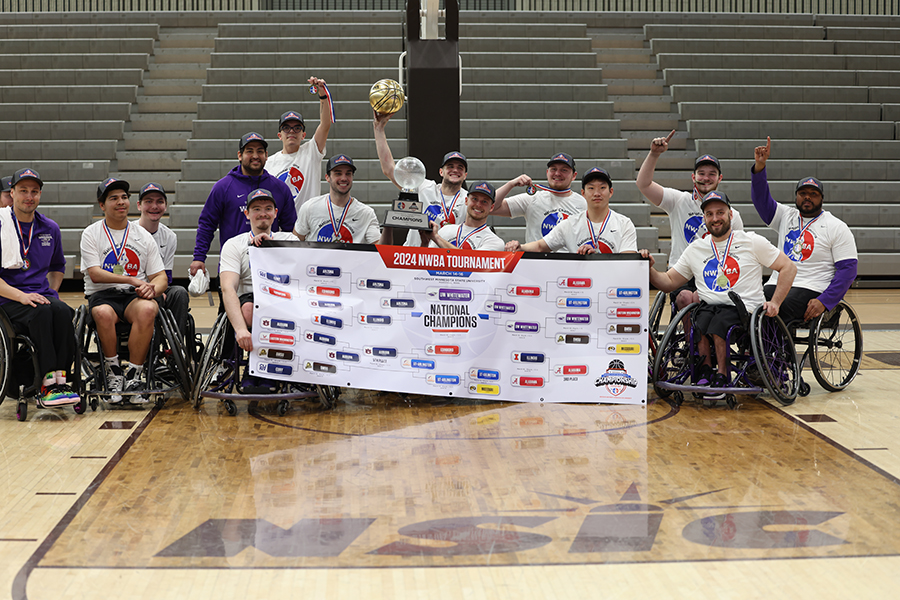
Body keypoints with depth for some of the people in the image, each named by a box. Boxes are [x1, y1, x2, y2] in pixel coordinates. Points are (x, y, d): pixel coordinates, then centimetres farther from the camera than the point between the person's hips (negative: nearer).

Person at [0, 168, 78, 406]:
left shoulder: (50, 228, 15)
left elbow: (58, 267, 31)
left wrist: (51, 293, 11)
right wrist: (21, 296, -17)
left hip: (41, 295, 4)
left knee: (62, 311, -30)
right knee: (42, 312, -35)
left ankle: (59, 379, -31)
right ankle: (47, 386, -37)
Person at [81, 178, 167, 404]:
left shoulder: (143, 236, 15)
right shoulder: (91, 234, 8)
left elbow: (161, 277, 10)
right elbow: (95, 274, -5)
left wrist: (151, 288, -15)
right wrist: (132, 279, -15)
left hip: (136, 295, 1)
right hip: (102, 295, -1)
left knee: (147, 309, -35)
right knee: (103, 313, -38)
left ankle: (133, 375, -27)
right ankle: (114, 374, -17)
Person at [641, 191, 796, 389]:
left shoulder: (752, 242, 7)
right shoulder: (695, 249, 17)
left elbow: (788, 268, 6)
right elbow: (669, 282, 18)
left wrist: (775, 302, -5)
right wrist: (649, 269, -2)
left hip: (744, 308, -3)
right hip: (708, 306, 3)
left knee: (717, 323, -34)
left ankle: (721, 374, -15)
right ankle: (705, 372, -15)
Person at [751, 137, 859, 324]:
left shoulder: (837, 227, 4)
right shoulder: (786, 216, 17)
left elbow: (848, 269, -2)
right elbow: (761, 199, 6)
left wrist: (824, 301, -15)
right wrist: (760, 166, -12)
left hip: (810, 290, -4)